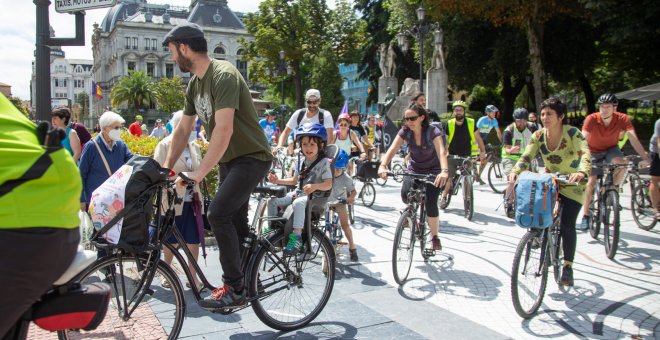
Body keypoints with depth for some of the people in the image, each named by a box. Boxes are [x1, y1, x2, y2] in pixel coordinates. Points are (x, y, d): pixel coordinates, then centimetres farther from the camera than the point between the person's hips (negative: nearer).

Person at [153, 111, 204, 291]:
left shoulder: (194, 147, 11)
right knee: (170, 241, 9)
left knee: (194, 241, 3)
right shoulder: (164, 146, -5)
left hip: (192, 200, 4)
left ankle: (192, 276, 16)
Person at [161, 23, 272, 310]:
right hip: (229, 160, 10)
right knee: (235, 223, 13)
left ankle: (234, 288, -9)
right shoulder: (194, 84, 8)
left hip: (252, 157, -9)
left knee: (218, 214, -21)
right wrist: (166, 168, 8)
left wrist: (199, 173, -30)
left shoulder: (223, 75, -21)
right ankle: (250, 282, 27)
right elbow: (183, 130, 14)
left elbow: (224, 129, -30)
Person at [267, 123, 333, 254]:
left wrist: (315, 186, -36)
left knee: (298, 203, -39)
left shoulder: (323, 163, -7)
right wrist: (278, 181, 12)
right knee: (273, 201, -6)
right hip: (298, 193, 7)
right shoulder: (301, 162, 14)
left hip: (314, 196, -7)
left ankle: (296, 236, -36)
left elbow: (328, 184, -17)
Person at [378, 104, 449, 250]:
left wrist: (444, 171, -55)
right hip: (414, 169, 3)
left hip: (433, 171, -3)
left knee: (431, 203, -18)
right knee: (406, 195, -23)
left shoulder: (433, 131, -23)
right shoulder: (405, 131, -13)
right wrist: (383, 166, -43)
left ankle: (435, 237, 4)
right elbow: (392, 149, -24)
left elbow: (441, 152, -37)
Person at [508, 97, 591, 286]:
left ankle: (567, 266, 7)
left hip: (572, 185, -3)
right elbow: (526, 157, -20)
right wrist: (515, 171, -40)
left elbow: (585, 154, -36)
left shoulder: (572, 133, -21)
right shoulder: (538, 136, -10)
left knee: (567, 225, -12)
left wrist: (581, 172, -56)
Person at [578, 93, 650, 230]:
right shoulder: (591, 119, -26)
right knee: (591, 182, -10)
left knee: (622, 164, -31)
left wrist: (644, 157, -42)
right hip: (594, 152, -1)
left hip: (611, 149, 1)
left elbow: (633, 138, -30)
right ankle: (585, 216, 1)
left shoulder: (622, 119, -21)